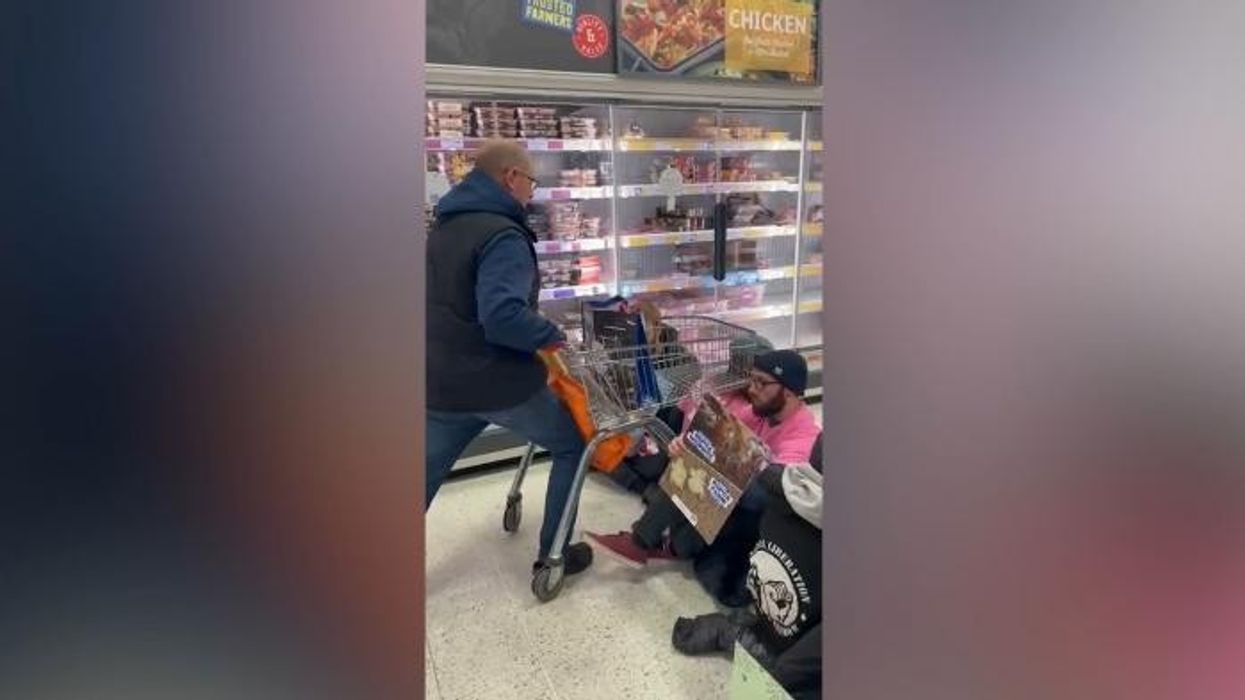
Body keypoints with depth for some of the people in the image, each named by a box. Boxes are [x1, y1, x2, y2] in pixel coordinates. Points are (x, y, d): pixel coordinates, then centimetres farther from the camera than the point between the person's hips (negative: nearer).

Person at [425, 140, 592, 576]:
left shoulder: (444, 228, 12)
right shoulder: (502, 235, -19)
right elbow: (502, 315, -32)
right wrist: (551, 336, -18)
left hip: (442, 383, 8)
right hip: (501, 383, -7)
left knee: (428, 476, 18)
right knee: (572, 445, 15)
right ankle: (554, 555, 20)